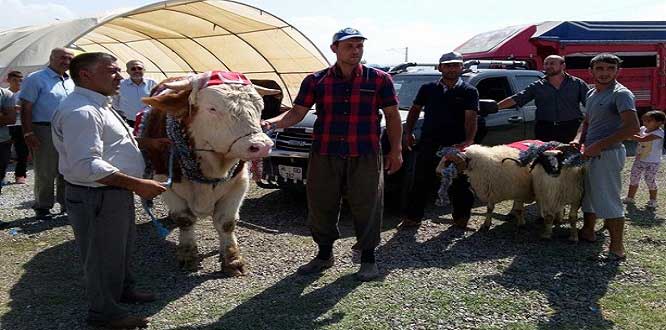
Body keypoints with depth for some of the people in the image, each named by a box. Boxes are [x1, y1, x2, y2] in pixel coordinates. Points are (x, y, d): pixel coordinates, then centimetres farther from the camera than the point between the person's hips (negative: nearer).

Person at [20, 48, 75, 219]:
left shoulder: (70, 82, 14)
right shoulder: (36, 79, -6)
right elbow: (26, 108, -10)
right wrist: (28, 133, -17)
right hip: (45, 131, -6)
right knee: (45, 173, 0)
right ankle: (42, 207, 12)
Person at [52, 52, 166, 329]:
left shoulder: (97, 106, 14)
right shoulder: (80, 111, -22)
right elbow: (87, 165, -31)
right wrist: (137, 184, -29)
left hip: (116, 193, 11)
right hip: (95, 197, -11)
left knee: (121, 246, 25)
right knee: (103, 254, 5)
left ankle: (123, 290, 44)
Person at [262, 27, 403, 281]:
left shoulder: (379, 79, 2)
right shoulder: (315, 81, 4)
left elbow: (392, 116, 6)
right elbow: (297, 113, 2)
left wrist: (395, 150, 2)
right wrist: (272, 123, -16)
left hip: (365, 156, -1)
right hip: (324, 155, 2)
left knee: (366, 207, 4)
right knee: (321, 205, 9)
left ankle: (368, 258, 22)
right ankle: (324, 255, 29)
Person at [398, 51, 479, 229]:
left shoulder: (469, 91, 2)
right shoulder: (428, 88, 11)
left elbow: (471, 118, -9)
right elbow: (415, 110, 21)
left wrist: (468, 140, -24)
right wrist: (408, 132, 10)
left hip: (455, 146, -2)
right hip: (428, 144, 2)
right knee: (421, 182, 3)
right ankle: (413, 217, 11)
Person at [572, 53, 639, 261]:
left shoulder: (621, 94, -13)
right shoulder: (591, 93, 13)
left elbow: (632, 127, -24)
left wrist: (598, 145, -23)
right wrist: (578, 139, 2)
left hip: (608, 154, -9)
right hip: (591, 154, 9)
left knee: (609, 201, -6)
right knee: (588, 195, 20)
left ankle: (617, 248, 1)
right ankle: (587, 232, 36)